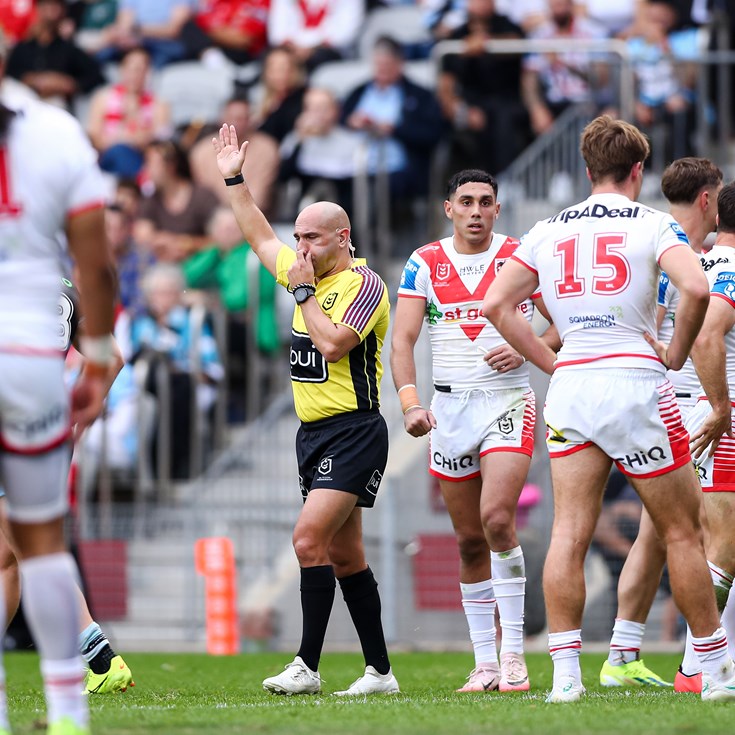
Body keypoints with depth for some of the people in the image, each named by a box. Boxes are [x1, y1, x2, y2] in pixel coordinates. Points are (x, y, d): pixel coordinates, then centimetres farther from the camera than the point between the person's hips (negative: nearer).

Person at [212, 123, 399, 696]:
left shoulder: (363, 283, -11)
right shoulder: (309, 272, 13)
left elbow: (333, 344, -23)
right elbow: (260, 236, 28)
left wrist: (302, 291, -13)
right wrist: (234, 179, 26)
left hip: (353, 433, -9)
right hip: (314, 433, 9)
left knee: (310, 538, -18)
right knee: (343, 553, 8)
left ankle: (307, 667, -19)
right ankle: (380, 671, 11)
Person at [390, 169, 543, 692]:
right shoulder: (425, 264, 4)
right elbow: (402, 340, -1)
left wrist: (527, 349, -16)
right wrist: (410, 402, -16)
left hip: (508, 401, -3)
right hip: (450, 408, 3)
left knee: (497, 519, -20)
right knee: (470, 541, 5)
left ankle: (514, 654, -14)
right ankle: (485, 661, 11)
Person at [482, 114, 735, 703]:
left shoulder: (549, 230, 11)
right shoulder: (652, 224, -2)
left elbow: (496, 304, 6)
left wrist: (550, 361, 10)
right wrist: (676, 354, -4)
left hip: (570, 388, 4)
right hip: (636, 380, -3)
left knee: (569, 534, 0)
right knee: (682, 532, 5)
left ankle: (565, 674, -7)